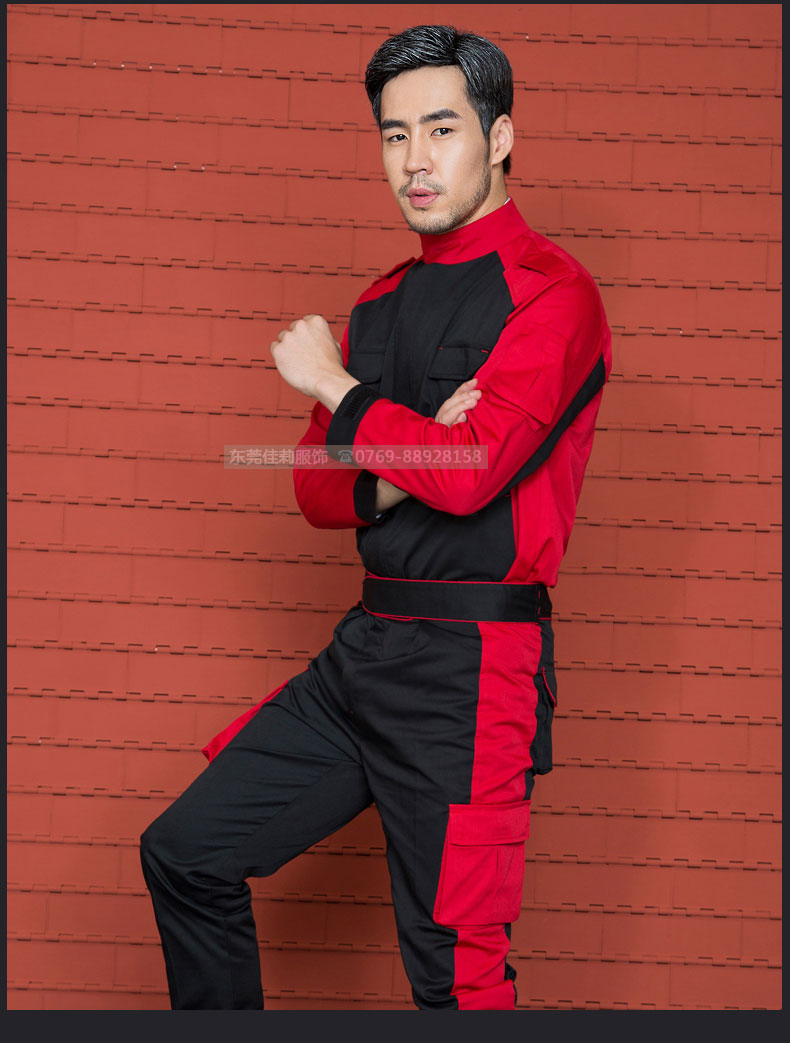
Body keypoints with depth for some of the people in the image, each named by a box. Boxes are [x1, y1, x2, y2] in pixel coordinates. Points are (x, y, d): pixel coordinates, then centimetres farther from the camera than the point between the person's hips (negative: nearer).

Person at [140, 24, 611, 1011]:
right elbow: (314, 488, 13)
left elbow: (470, 472, -22)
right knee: (186, 853, 12)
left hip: (472, 668, -8)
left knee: (451, 970, -2)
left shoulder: (548, 291, -10)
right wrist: (398, 474, -9)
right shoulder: (382, 304, 15)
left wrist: (333, 384, -8)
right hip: (363, 650, 8)